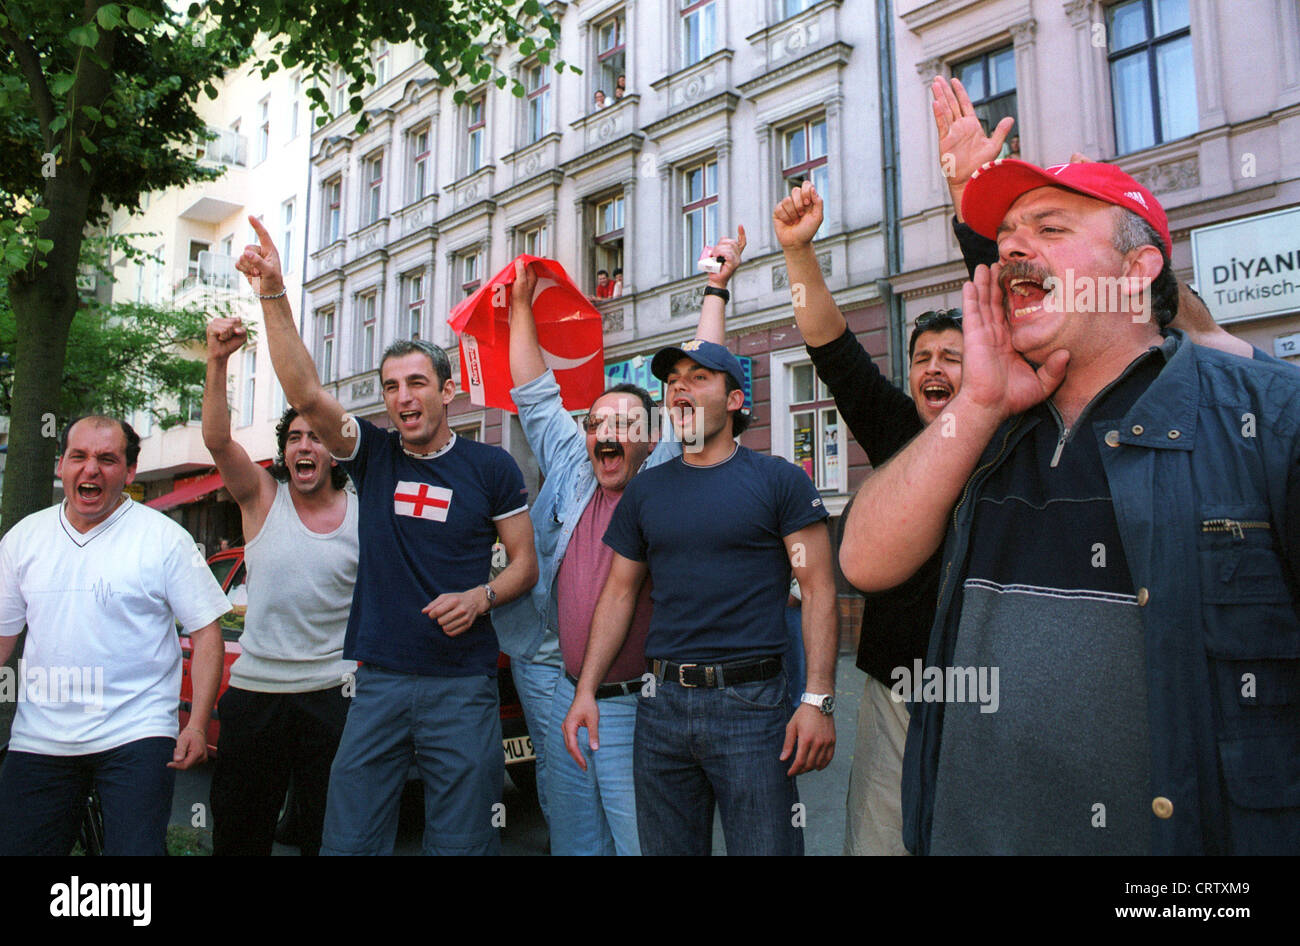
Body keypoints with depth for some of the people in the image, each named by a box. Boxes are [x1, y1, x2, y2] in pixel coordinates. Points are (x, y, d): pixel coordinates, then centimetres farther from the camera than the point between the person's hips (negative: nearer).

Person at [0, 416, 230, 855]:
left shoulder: (164, 538, -4)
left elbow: (206, 630, -5)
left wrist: (197, 725, -12)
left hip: (135, 738, -4)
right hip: (38, 740, 4)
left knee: (136, 847, -11)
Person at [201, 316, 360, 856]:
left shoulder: (362, 515, 0)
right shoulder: (262, 499, 1)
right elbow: (217, 440, -15)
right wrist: (217, 362, -28)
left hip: (332, 694, -1)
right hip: (253, 691, 1)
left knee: (329, 834, 9)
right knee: (237, 831, 14)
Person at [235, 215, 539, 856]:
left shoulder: (491, 467, 1)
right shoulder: (374, 456, 6)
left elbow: (526, 562, 4)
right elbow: (305, 394, -7)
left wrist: (480, 596, -16)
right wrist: (273, 297, -15)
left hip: (462, 687, -2)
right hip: (378, 682, 2)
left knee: (460, 843, 7)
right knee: (348, 842, 6)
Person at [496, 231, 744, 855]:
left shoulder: (666, 482, -3)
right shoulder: (570, 475, 8)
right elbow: (535, 395, 15)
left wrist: (715, 289, -2)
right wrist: (522, 306, 15)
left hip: (637, 708, -5)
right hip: (561, 697, 5)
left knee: (642, 842, 2)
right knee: (573, 843, 17)